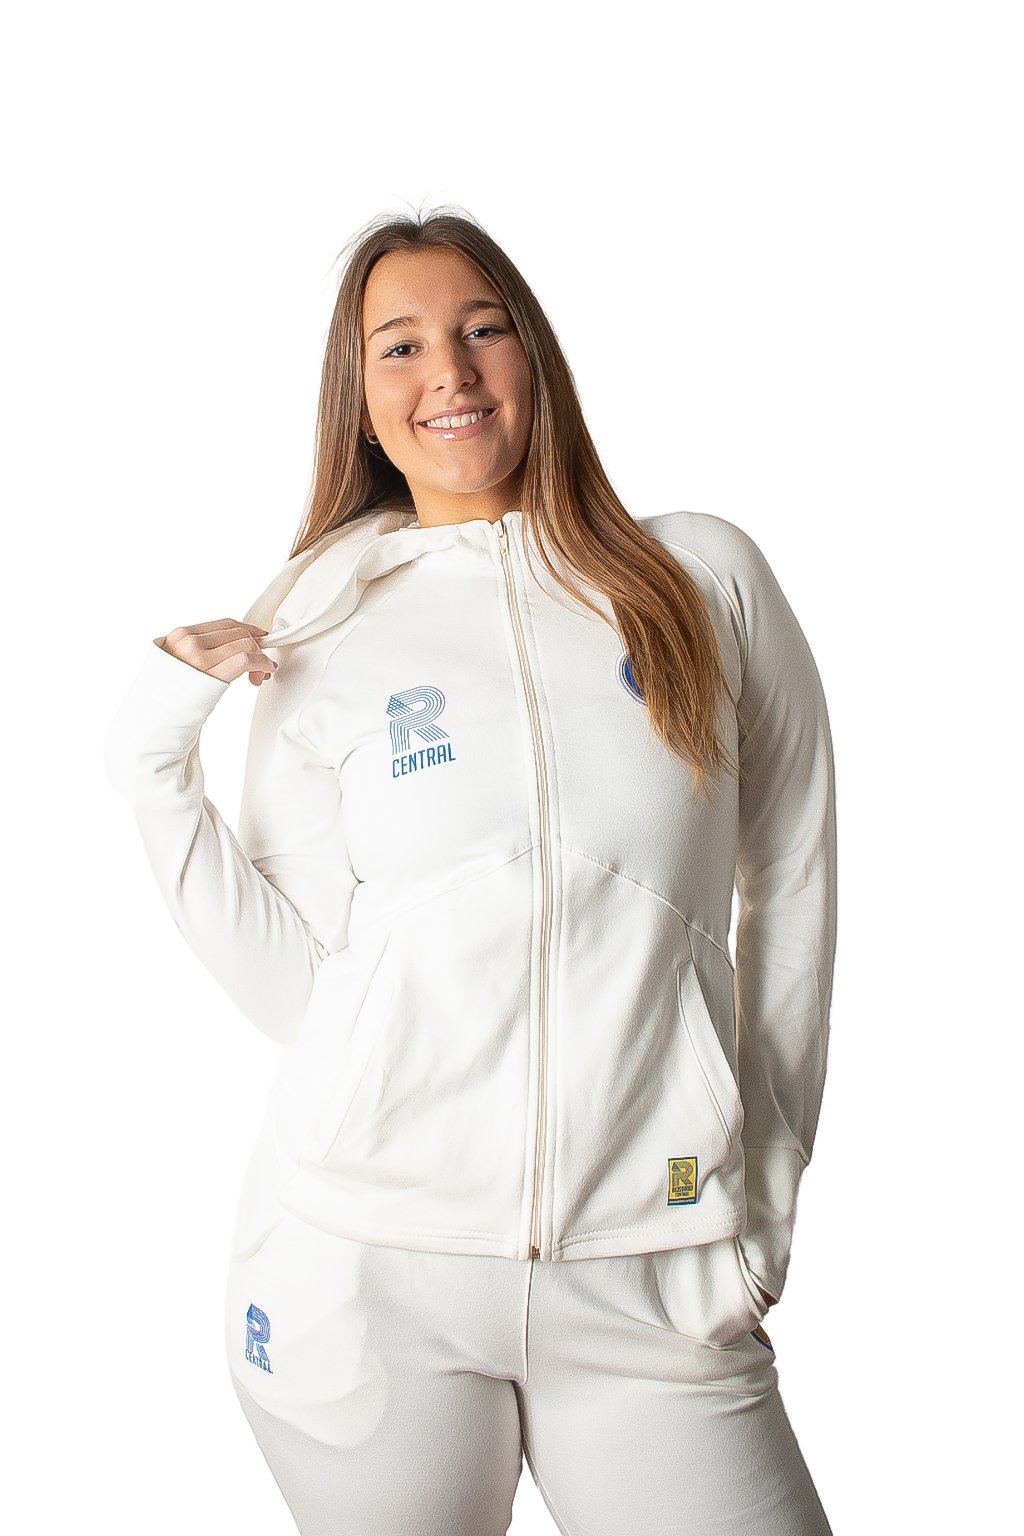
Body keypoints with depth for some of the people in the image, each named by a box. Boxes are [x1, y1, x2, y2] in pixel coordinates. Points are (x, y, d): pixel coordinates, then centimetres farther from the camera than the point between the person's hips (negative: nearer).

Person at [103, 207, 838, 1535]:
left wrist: (767, 1193, 11)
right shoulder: (321, 630, 4)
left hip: (653, 1282, 0)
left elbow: (794, 892, 9)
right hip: (365, 1268, 1)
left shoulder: (708, 577, 3)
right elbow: (293, 988, 1)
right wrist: (153, 761, -7)